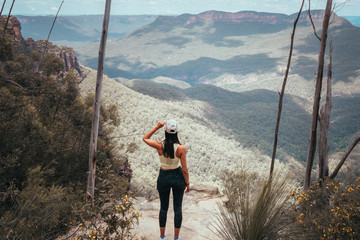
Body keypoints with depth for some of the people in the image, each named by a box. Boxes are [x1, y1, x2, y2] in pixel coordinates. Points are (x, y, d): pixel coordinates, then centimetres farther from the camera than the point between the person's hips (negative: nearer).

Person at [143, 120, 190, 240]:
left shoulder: (159, 146, -17)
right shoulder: (181, 148, -20)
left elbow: (145, 138, 2)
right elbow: (184, 169, -13)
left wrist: (157, 127, -4)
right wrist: (187, 183, 1)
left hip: (164, 177, 1)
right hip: (177, 177, -1)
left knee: (163, 207, 19)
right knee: (178, 208, 15)